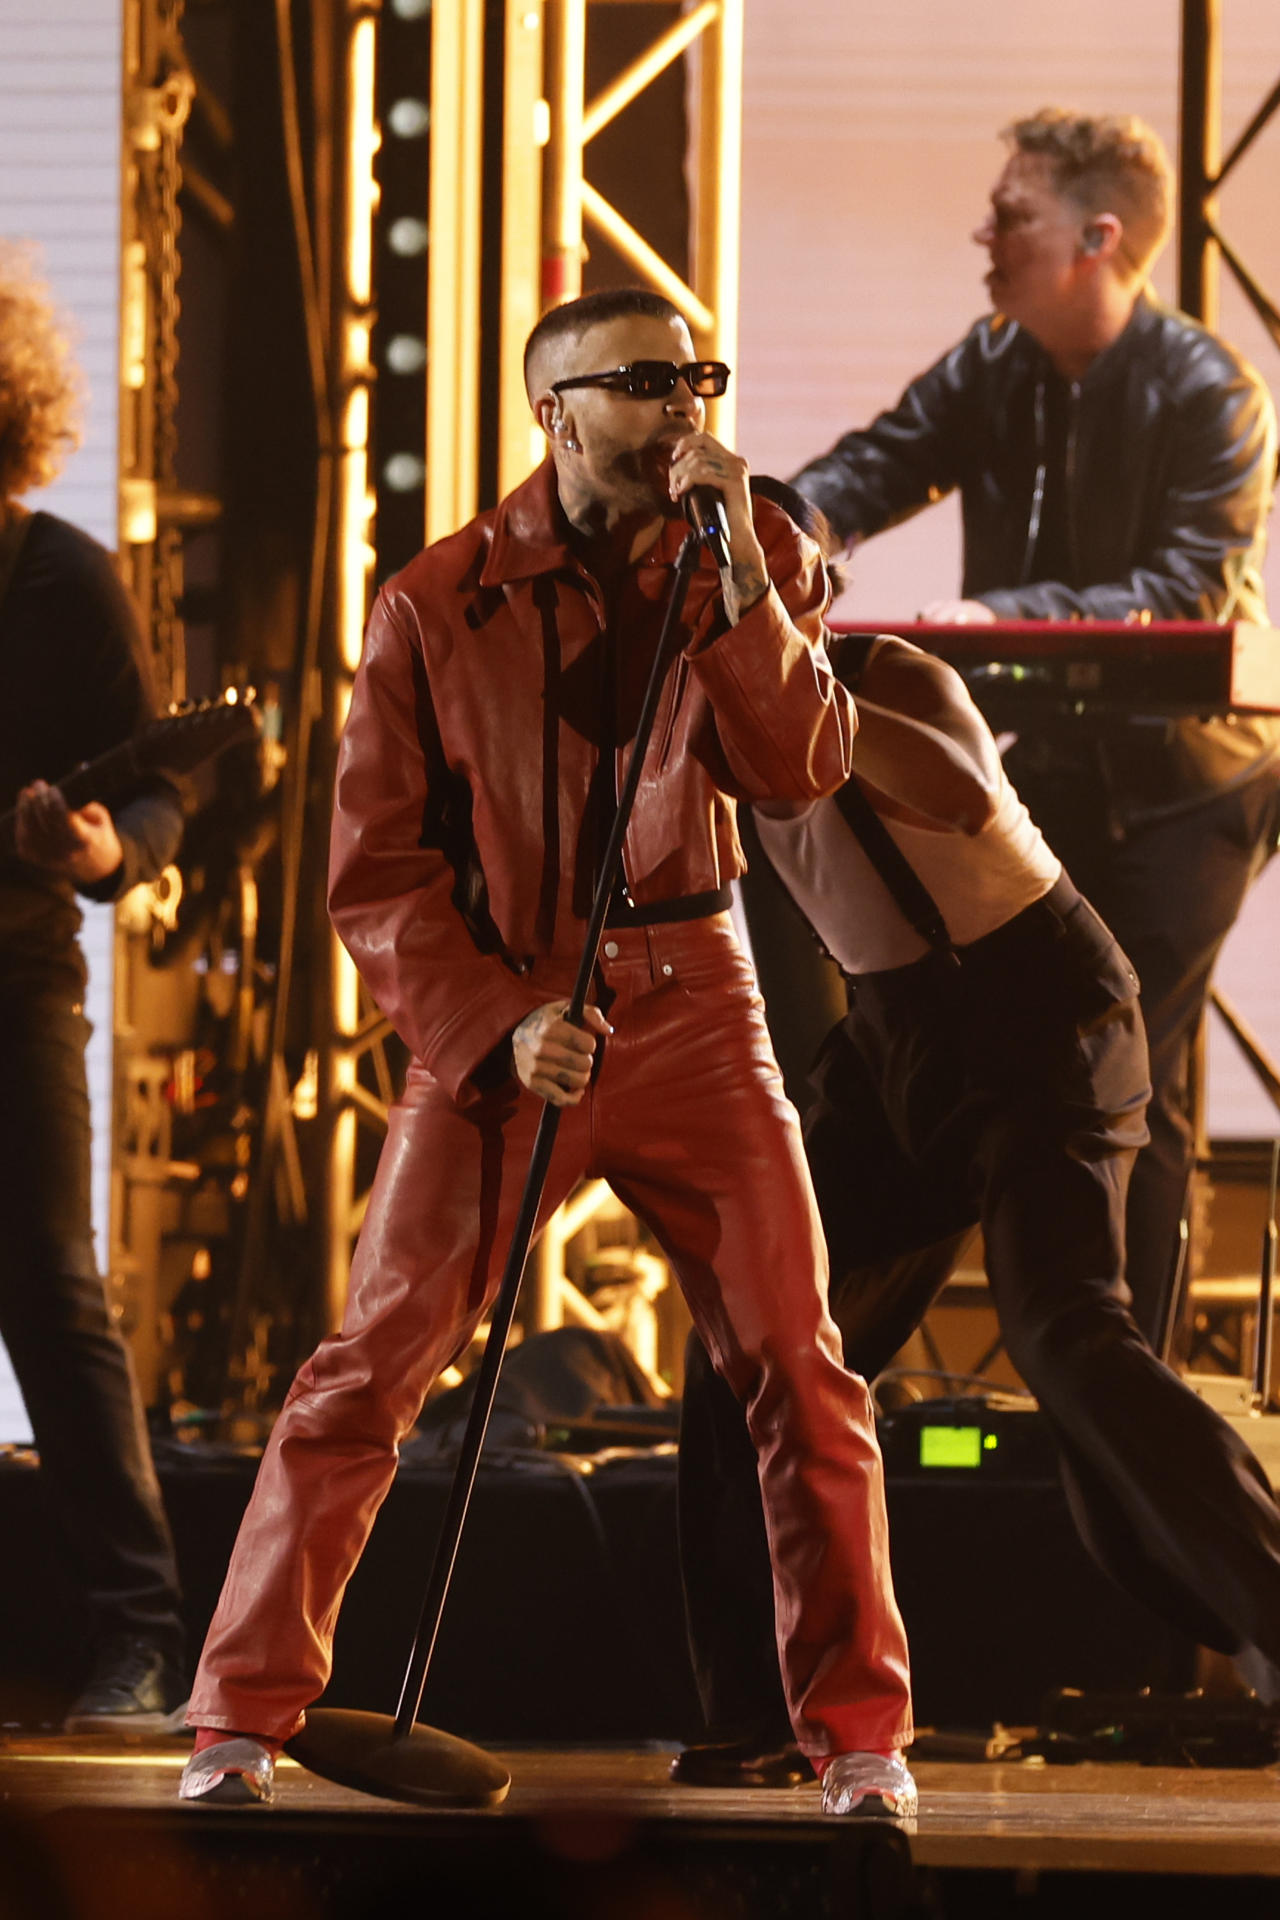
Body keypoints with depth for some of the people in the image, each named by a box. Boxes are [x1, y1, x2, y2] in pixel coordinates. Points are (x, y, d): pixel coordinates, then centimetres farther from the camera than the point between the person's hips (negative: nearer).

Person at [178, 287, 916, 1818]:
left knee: (799, 1376, -3)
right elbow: (375, 875, -2)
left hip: (690, 1011, 2)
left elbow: (800, 768, -10)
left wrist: (734, 570, -19)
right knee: (367, 1375, -6)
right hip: (494, 1019, -2)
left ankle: (858, 1731, 8)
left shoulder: (754, 562, 4)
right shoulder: (437, 605, -3)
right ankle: (242, 1716, 2)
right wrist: (498, 1024, -14)